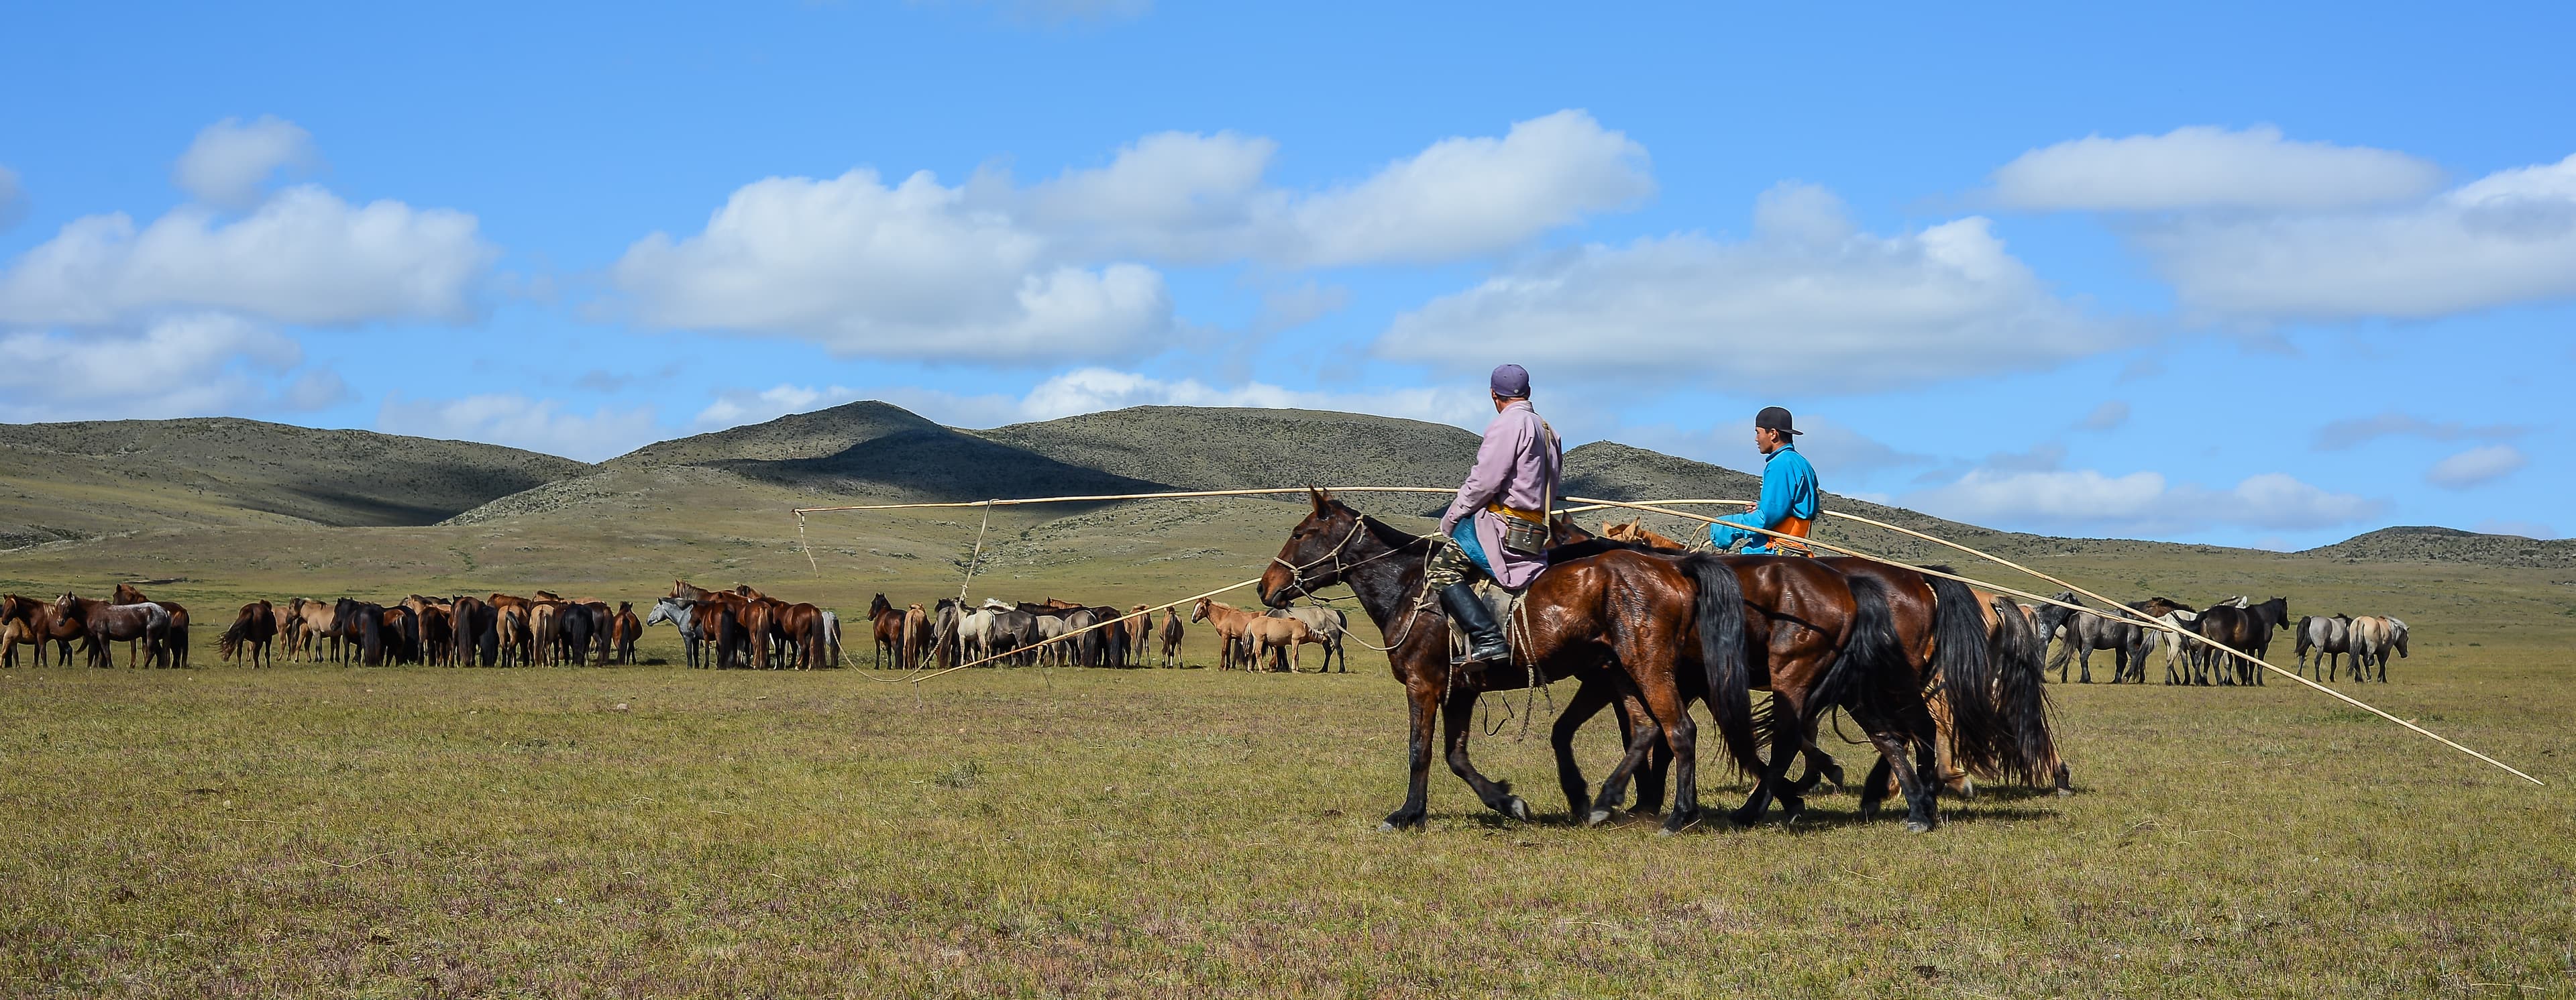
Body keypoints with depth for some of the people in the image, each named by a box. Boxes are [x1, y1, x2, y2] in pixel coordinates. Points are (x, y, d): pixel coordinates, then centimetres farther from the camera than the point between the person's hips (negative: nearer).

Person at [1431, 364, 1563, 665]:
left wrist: (1452, 517, -4)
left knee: (1443, 570, -16)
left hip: (1504, 524, -10)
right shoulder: (1549, 432, 20)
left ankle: (1488, 639, -28)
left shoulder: (1509, 423, -9)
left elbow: (1484, 481, -16)